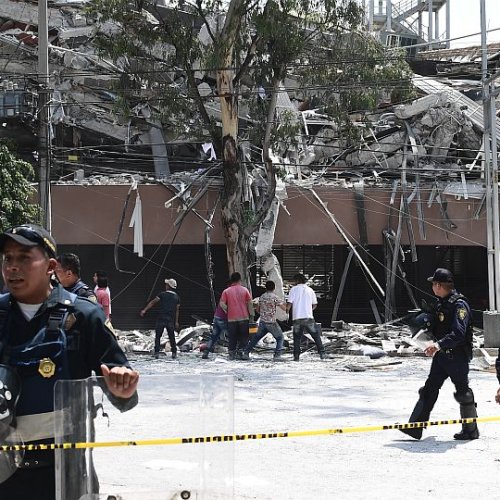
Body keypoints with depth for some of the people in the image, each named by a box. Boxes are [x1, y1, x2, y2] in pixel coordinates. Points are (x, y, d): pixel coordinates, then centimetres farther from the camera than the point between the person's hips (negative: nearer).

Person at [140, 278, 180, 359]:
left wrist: (144, 310, 1)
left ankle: (157, 352, -5)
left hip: (161, 318, -3)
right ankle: (174, 353, 5)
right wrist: (176, 322, 11)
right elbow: (177, 310, 9)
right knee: (172, 337, 10)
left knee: (157, 336, 3)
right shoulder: (176, 297, 9)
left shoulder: (162, 294, -1)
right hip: (171, 319, 3)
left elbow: (153, 302, -2)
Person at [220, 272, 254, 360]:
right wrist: (251, 314, 8)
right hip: (244, 318, -1)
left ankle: (231, 354, 7)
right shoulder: (244, 290, 3)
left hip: (231, 319, 1)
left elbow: (222, 304, -7)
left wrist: (227, 310, 7)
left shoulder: (226, 291, 2)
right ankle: (240, 352, 2)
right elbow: (250, 303, 1)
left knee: (232, 338, 8)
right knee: (243, 337, 8)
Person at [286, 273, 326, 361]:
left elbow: (289, 303, -4)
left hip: (297, 317, -1)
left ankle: (296, 356, 3)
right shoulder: (310, 290, 11)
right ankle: (322, 353, 4)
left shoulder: (294, 289, 2)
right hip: (309, 317, 1)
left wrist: (287, 311, 13)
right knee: (316, 335, 10)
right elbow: (315, 304, 14)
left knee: (297, 337, 10)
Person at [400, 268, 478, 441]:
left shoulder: (459, 304, -18)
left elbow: (458, 333, -28)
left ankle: (471, 430, 17)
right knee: (429, 389, 5)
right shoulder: (440, 303, 10)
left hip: (457, 356, -9)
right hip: (441, 354, 9)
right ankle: (415, 427, 5)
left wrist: (439, 344, -37)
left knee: (463, 392, 3)